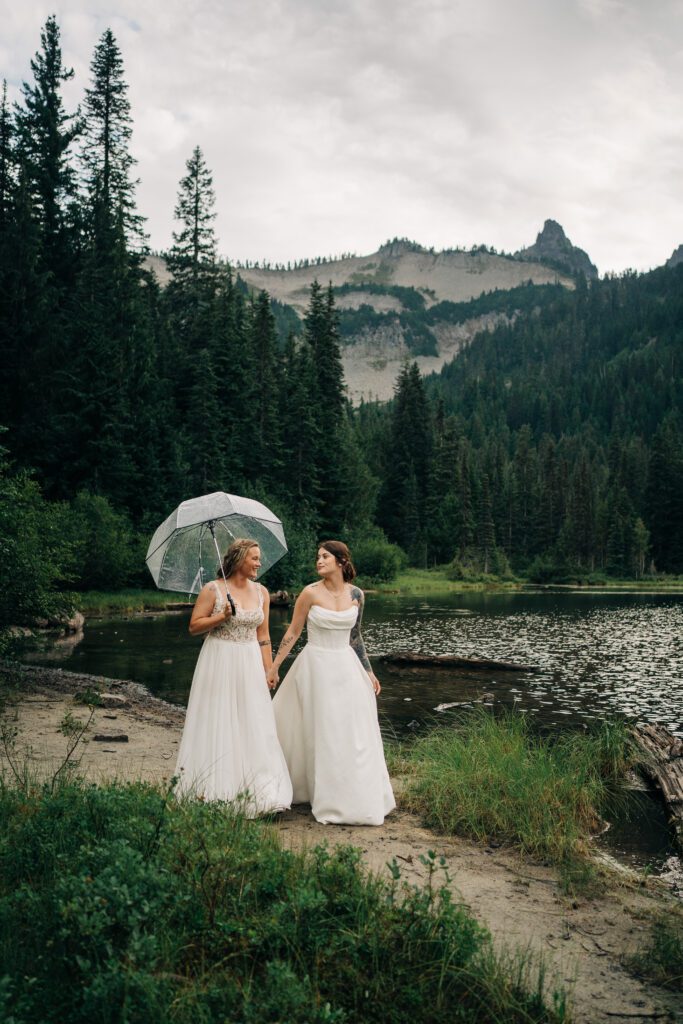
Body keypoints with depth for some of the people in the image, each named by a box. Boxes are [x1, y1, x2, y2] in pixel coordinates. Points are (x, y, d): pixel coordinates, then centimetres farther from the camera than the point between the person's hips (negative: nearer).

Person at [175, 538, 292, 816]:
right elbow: (194, 626, -5)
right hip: (219, 664, -4)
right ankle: (213, 792, 13)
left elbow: (263, 635, 11)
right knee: (217, 726, 2)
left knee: (254, 727, 3)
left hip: (250, 665, 4)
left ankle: (258, 792, 11)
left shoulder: (261, 592, 7)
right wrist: (222, 616, -18)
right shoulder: (213, 590, -6)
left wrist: (269, 671, 7)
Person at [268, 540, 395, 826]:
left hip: (346, 668, 4)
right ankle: (330, 801, 18)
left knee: (354, 735, 8)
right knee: (319, 735, 4)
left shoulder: (356, 594, 0)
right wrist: (274, 667, -3)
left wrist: (368, 671, 12)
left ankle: (358, 798, 22)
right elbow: (292, 633, -3)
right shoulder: (311, 593, -10)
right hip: (317, 667, -3)